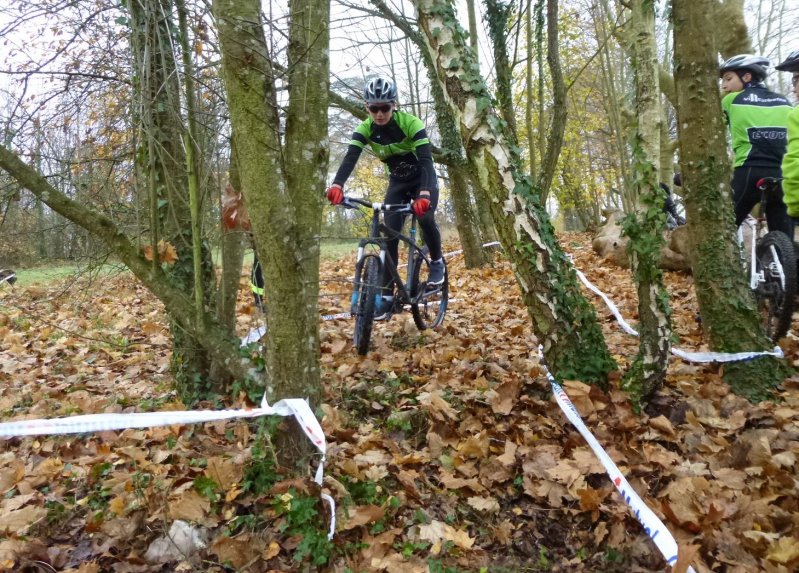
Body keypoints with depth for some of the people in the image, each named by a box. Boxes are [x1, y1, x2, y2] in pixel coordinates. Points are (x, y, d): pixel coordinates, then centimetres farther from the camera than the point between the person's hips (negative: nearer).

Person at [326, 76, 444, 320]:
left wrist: (424, 194, -55)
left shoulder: (411, 123, -27)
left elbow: (426, 160, -37)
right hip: (398, 181, 3)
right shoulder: (365, 129, -17)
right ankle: (387, 295, -5)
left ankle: (437, 262, 0)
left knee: (425, 217, -30)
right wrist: (337, 185, -51)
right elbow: (350, 158, -30)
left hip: (423, 178, -3)